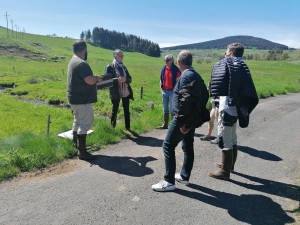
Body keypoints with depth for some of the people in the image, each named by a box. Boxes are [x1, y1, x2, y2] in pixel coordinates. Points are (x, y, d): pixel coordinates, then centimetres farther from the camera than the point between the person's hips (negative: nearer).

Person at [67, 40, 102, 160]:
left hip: (75, 98, 11)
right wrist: (97, 78, -9)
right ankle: (82, 151, -2)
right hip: (82, 99, -11)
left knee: (78, 122, 19)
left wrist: (95, 79, 14)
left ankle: (76, 146, 31)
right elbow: (90, 80, -29)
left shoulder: (73, 61, 14)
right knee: (85, 124, -6)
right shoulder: (81, 63, -21)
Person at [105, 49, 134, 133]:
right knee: (115, 110, 7)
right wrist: (117, 80, -24)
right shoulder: (110, 67, -4)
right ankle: (112, 127, 26)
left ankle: (128, 128, 17)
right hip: (116, 93, -4)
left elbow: (130, 79, 9)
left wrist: (125, 80, -13)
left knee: (126, 111, 7)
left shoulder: (123, 67, 12)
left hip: (126, 92, 5)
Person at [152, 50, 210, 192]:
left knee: (168, 146, -4)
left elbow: (185, 100, -26)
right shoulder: (196, 75, 12)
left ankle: (169, 181, 2)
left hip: (184, 118, -10)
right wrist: (198, 116, 17)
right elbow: (203, 96, 15)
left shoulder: (186, 76, -18)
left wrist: (181, 122, -23)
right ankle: (185, 176, 28)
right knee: (188, 147, 16)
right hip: (192, 117, 10)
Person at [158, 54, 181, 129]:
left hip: (172, 92, -5)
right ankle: (165, 124, 23)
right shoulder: (163, 68, 6)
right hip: (164, 91, 6)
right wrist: (161, 89, 6)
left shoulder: (176, 69, -9)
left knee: (172, 110, -2)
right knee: (165, 109, 13)